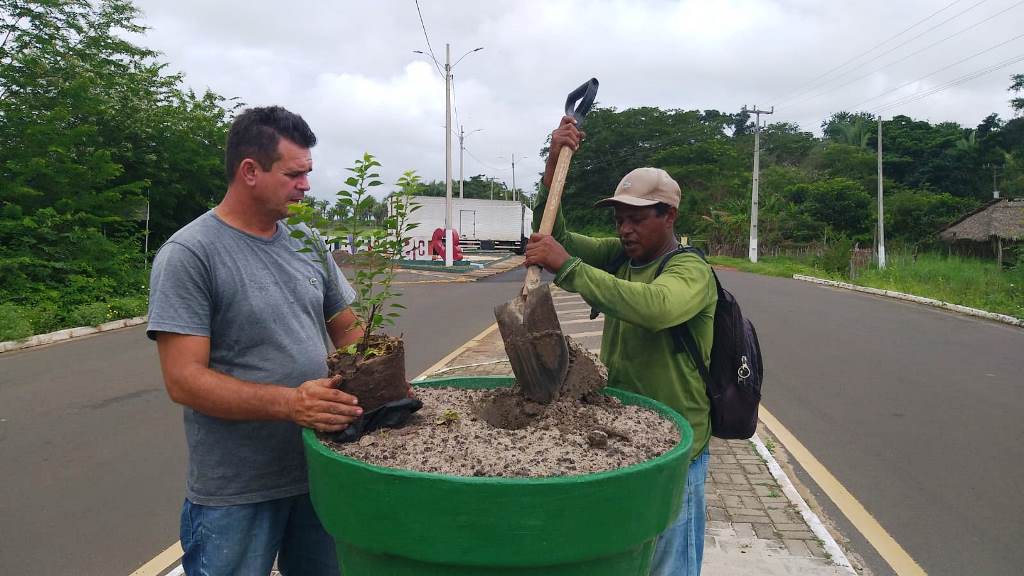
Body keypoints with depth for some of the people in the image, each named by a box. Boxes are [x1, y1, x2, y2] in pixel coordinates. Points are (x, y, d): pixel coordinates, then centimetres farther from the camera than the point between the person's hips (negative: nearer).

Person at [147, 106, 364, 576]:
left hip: (322, 472, 6)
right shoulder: (188, 254, -13)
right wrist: (291, 403, -29)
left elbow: (347, 329, 12)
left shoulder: (307, 243, 5)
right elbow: (184, 379, -18)